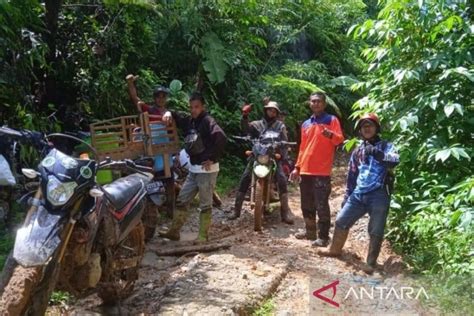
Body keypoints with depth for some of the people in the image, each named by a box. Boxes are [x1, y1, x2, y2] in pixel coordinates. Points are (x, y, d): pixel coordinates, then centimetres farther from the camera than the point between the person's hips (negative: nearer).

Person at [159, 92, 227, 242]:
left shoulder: (207, 121, -13)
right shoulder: (189, 121, 10)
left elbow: (221, 138, -28)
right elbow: (177, 117, 26)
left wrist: (213, 159, -22)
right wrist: (169, 113, 2)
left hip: (207, 169, -8)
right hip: (193, 169, 8)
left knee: (205, 205, 2)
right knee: (181, 201, 13)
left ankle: (203, 237, 12)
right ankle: (174, 232, 24)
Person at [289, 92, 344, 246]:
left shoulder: (332, 120, 2)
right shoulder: (306, 124, 19)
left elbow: (339, 139, -11)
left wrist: (331, 135, -33)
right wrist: (297, 167, 16)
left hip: (322, 171, -6)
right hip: (305, 170, 6)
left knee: (321, 206, -7)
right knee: (307, 205, 14)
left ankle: (323, 236, -1)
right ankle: (310, 231, 27)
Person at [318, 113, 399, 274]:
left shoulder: (386, 146, 1)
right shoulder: (358, 151, 16)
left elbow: (395, 160, -21)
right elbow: (352, 175, 20)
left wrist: (376, 153, -34)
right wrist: (347, 195, 19)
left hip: (378, 195, -5)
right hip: (358, 195, 5)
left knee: (376, 231, -1)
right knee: (341, 221, 9)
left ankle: (371, 262, 13)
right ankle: (335, 249, 28)